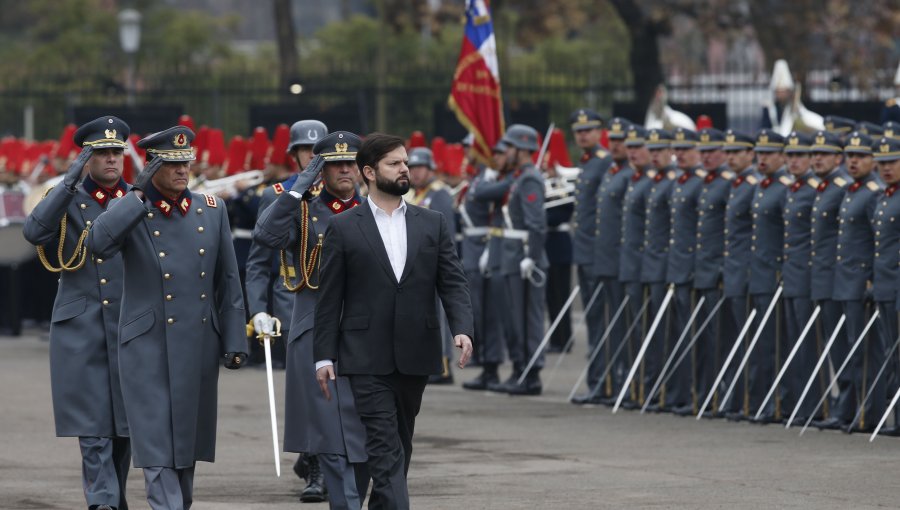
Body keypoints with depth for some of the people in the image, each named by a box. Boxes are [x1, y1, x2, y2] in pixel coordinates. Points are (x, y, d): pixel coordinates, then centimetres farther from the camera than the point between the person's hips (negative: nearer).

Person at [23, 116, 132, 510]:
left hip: (129, 330, 2)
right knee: (93, 428, -8)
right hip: (79, 331, -2)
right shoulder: (65, 201, 3)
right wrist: (70, 181, -21)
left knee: (124, 425, 7)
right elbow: (34, 233, -17)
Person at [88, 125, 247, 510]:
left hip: (200, 346, 4)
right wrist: (139, 195, -22)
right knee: (157, 447, -8)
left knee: (189, 442, 13)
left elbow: (228, 281, 11)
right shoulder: (130, 211, -3)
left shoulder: (212, 210, 8)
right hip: (148, 348, -4)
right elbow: (98, 245, -25)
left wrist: (235, 341, 7)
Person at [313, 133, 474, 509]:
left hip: (415, 356, 4)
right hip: (367, 359, -4)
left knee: (400, 446, 11)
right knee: (385, 448, -11)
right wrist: (324, 356, -3)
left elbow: (453, 283, 5)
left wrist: (462, 328, -13)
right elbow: (329, 298, 1)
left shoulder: (432, 224, 9)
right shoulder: (343, 228, 2)